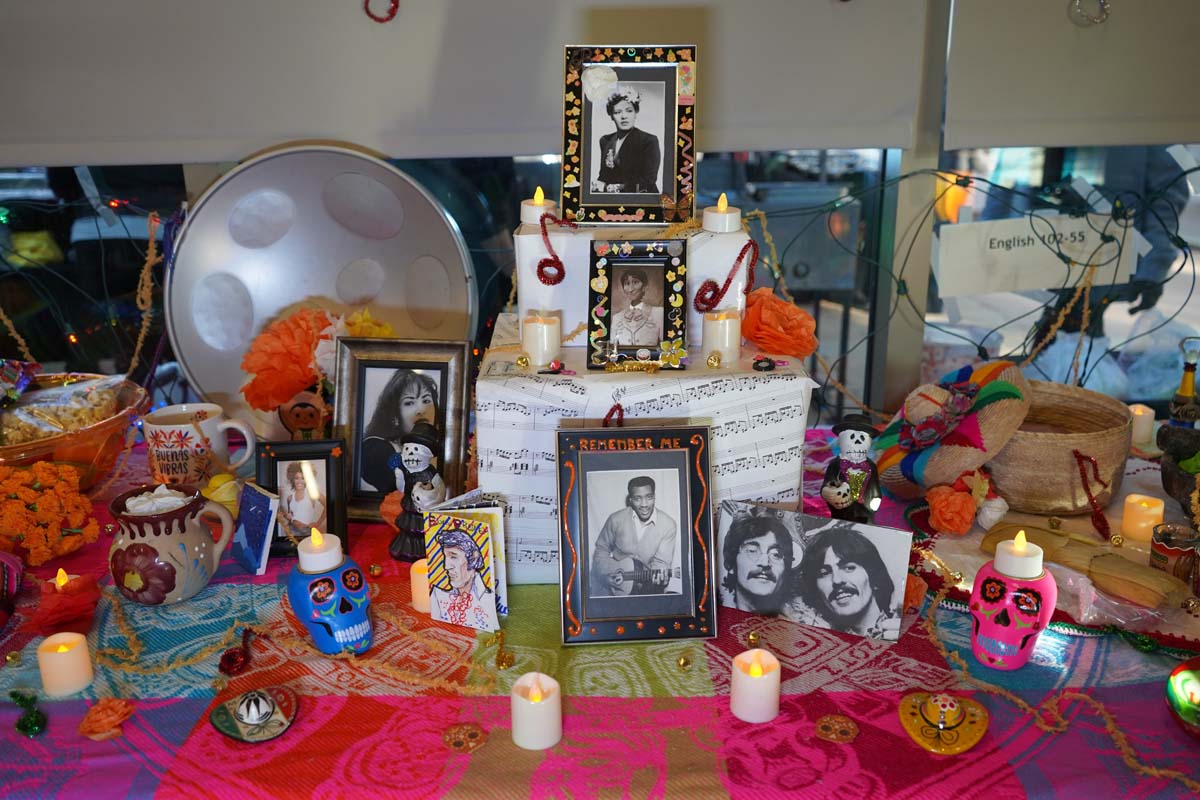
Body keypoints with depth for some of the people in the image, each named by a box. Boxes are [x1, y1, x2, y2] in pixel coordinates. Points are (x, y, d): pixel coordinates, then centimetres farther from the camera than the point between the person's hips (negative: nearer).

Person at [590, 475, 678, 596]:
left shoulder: (668, 525, -9)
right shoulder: (616, 519, -7)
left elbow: (661, 561, -8)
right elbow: (601, 550, 4)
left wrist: (659, 575, -30)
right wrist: (607, 574, -12)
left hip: (645, 584, 2)